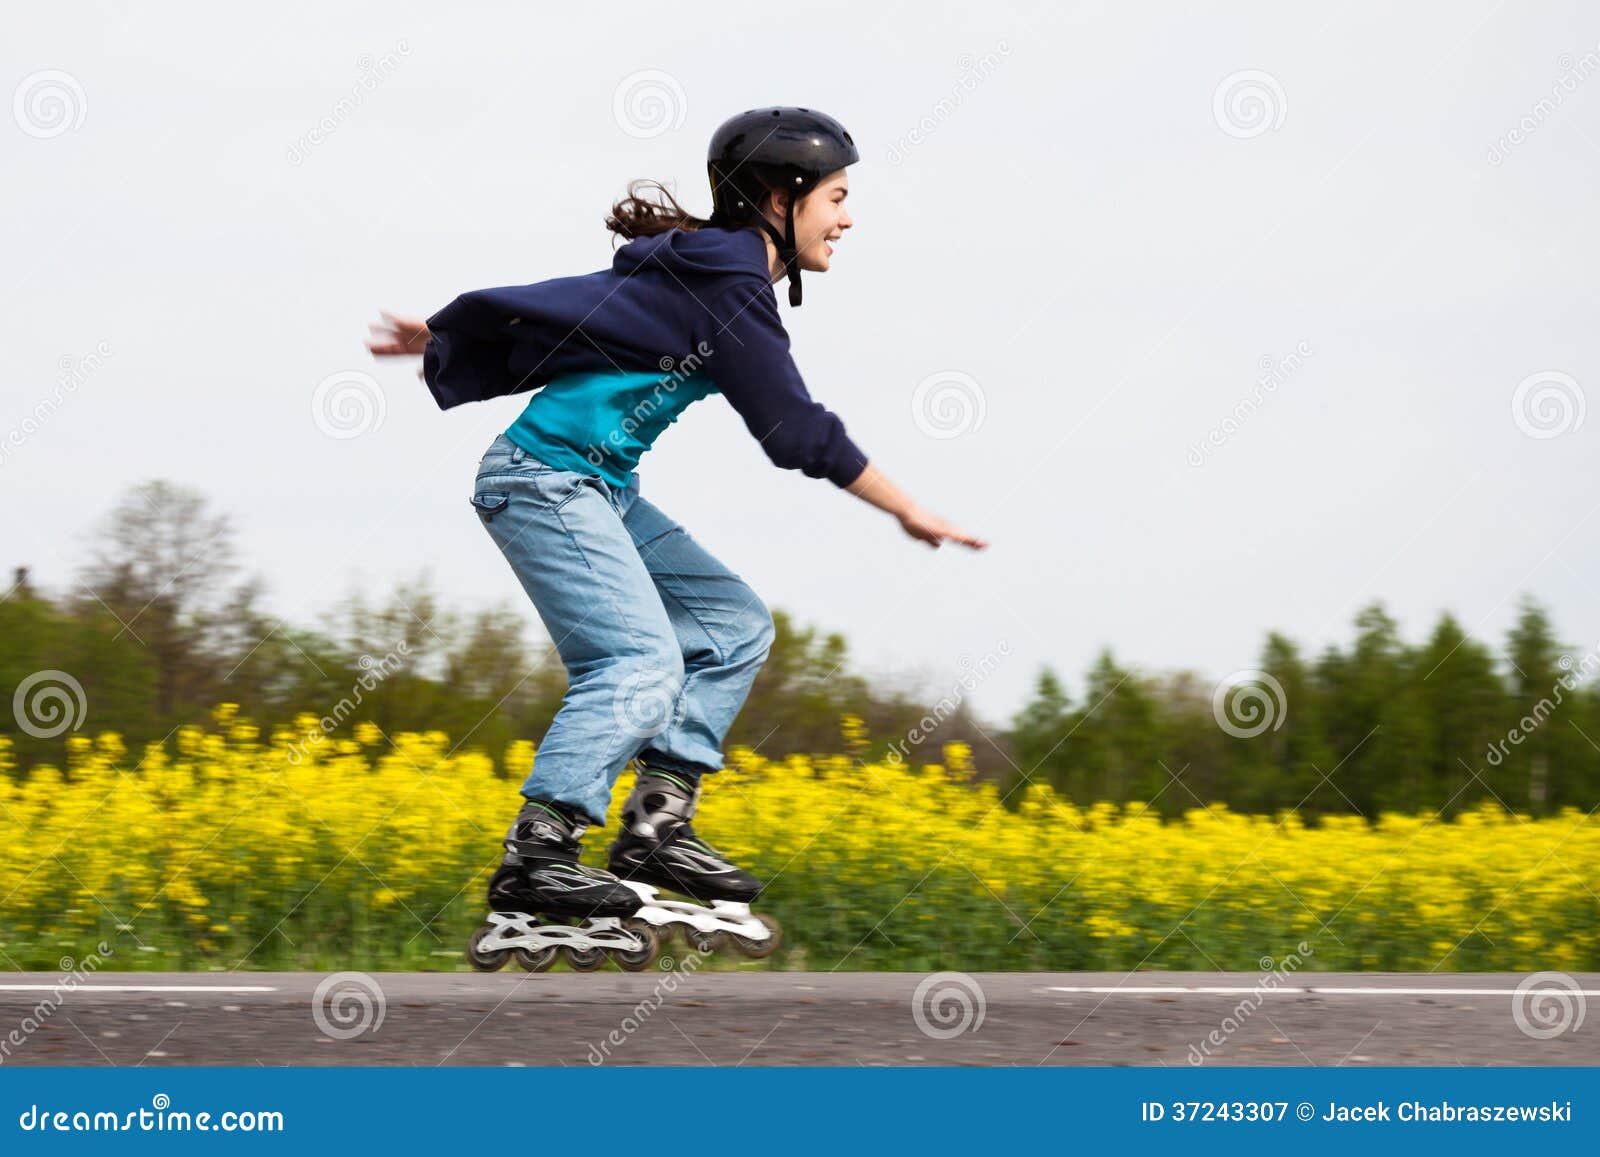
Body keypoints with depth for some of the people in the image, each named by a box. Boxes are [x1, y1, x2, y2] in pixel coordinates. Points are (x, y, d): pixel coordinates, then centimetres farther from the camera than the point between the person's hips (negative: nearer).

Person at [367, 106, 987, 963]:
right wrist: (908, 513, -7)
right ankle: (533, 860, -22)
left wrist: (441, 335, 31)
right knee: (640, 662, -21)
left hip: (600, 490, 10)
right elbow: (796, 430, -15)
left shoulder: (695, 266, 13)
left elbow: (570, 303, 21)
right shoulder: (728, 283, -16)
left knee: (733, 624, 6)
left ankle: (656, 827, 2)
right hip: (549, 479, -10)